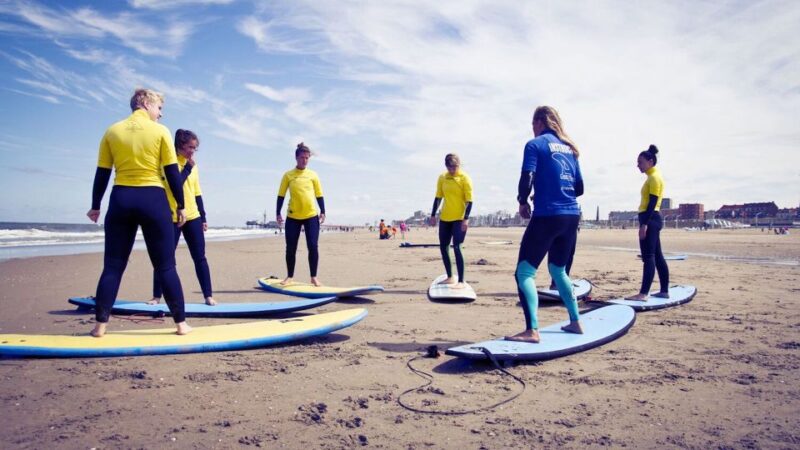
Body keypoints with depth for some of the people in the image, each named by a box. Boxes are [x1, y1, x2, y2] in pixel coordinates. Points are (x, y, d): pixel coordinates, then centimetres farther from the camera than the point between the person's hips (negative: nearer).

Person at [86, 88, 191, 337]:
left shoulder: (112, 131, 7)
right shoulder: (160, 131, -1)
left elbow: (102, 173, 7)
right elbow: (172, 172, -3)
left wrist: (95, 206, 15)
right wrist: (180, 205, 3)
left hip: (121, 200, 3)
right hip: (153, 200, -2)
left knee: (113, 266, 9)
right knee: (165, 266, 3)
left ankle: (100, 324, 10)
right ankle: (181, 323, 6)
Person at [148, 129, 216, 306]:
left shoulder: (193, 166, 13)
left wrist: (203, 217, 13)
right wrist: (188, 167, -13)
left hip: (193, 217, 5)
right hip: (172, 218, -5)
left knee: (200, 258, 3)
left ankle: (208, 296, 6)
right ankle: (157, 296, 13)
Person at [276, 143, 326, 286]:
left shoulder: (313, 175, 7)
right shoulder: (288, 175, 4)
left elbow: (319, 195, 9)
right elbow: (281, 195, 6)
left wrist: (322, 212, 2)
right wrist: (278, 213, -1)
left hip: (311, 216, 0)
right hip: (292, 217, 0)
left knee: (313, 247, -3)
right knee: (290, 248, 4)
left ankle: (314, 277, 8)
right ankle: (289, 276, 19)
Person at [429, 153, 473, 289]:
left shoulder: (465, 178, -8)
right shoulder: (442, 178, 7)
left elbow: (469, 200, -10)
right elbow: (438, 197, 14)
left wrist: (466, 218, -18)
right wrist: (433, 214, 10)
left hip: (459, 218, -6)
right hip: (444, 218, 6)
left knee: (457, 248, -13)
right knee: (443, 247, 9)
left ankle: (461, 281, -7)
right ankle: (450, 277, 25)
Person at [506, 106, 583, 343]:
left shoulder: (535, 144, -3)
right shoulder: (569, 148, 16)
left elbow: (526, 179, -15)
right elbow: (579, 188, 16)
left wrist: (523, 202, 2)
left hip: (547, 216, -7)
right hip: (571, 216, 7)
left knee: (524, 273, -6)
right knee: (558, 269, 23)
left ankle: (532, 330, -17)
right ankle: (575, 322, 30)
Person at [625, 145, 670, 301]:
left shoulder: (654, 177, -11)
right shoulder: (652, 177, 19)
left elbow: (652, 202, -18)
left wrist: (644, 224, -23)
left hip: (650, 219, -11)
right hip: (652, 219, 11)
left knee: (648, 257, -13)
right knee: (657, 256, 12)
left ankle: (643, 294, -15)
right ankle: (664, 291, 18)